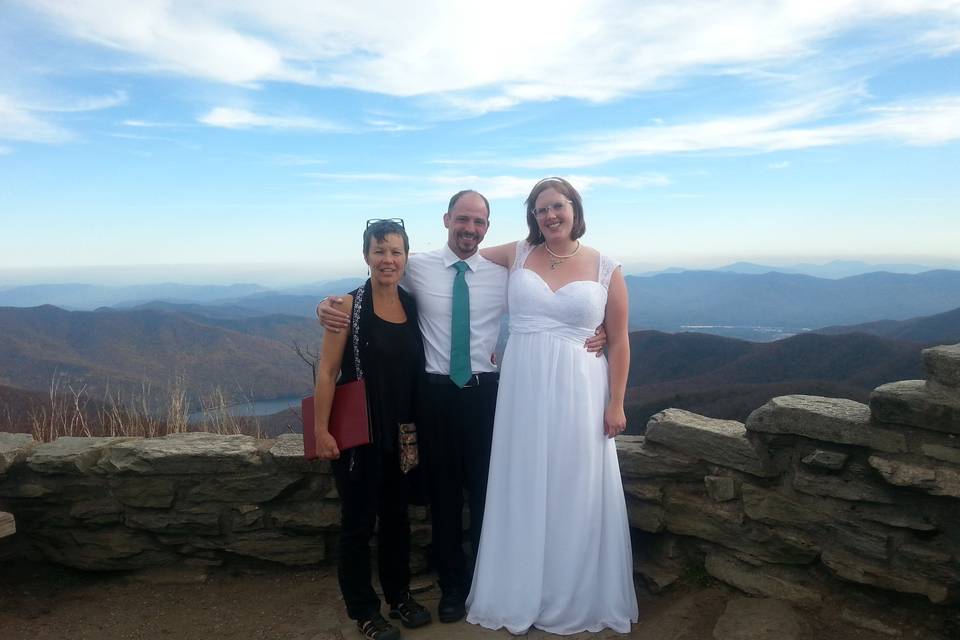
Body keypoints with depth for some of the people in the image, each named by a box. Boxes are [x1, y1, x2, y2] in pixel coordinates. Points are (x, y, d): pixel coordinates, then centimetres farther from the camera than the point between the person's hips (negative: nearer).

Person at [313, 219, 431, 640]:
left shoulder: (413, 305, 3)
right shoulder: (350, 306, -11)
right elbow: (327, 371, -13)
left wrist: (415, 430, 5)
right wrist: (321, 430, -16)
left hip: (402, 433, 5)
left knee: (396, 515, 18)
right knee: (359, 520, 8)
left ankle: (399, 595, 36)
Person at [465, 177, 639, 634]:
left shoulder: (606, 270, 0)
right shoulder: (518, 255, 4)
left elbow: (618, 343, 2)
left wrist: (616, 404, -1)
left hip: (578, 395, -1)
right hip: (523, 392, 2)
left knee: (574, 496, 8)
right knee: (523, 492, 10)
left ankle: (574, 601, 30)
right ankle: (521, 599, 29)